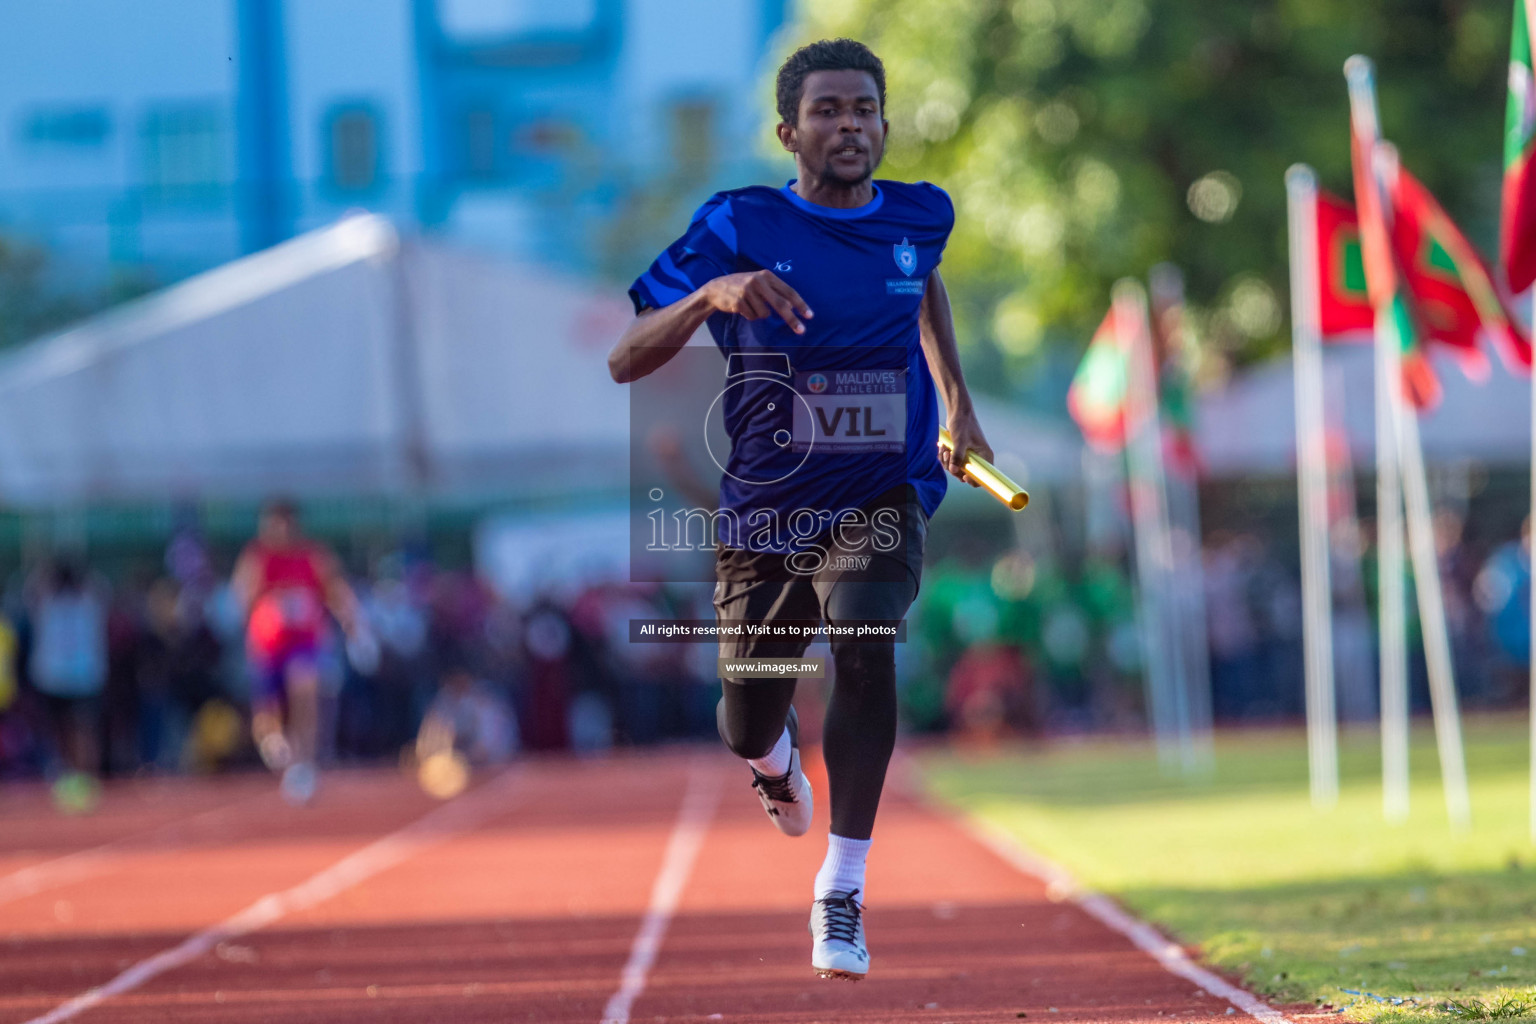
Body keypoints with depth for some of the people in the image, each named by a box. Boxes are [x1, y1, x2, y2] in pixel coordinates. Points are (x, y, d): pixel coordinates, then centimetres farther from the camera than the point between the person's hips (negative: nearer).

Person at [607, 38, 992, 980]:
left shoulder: (921, 217, 0)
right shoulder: (739, 227, -10)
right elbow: (625, 362, -16)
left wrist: (957, 401, 22)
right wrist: (708, 294, -34)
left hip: (883, 501, 0)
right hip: (764, 511, 0)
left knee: (865, 639, -30)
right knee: (746, 730, 7)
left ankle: (842, 889, -22)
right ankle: (779, 755, 49)